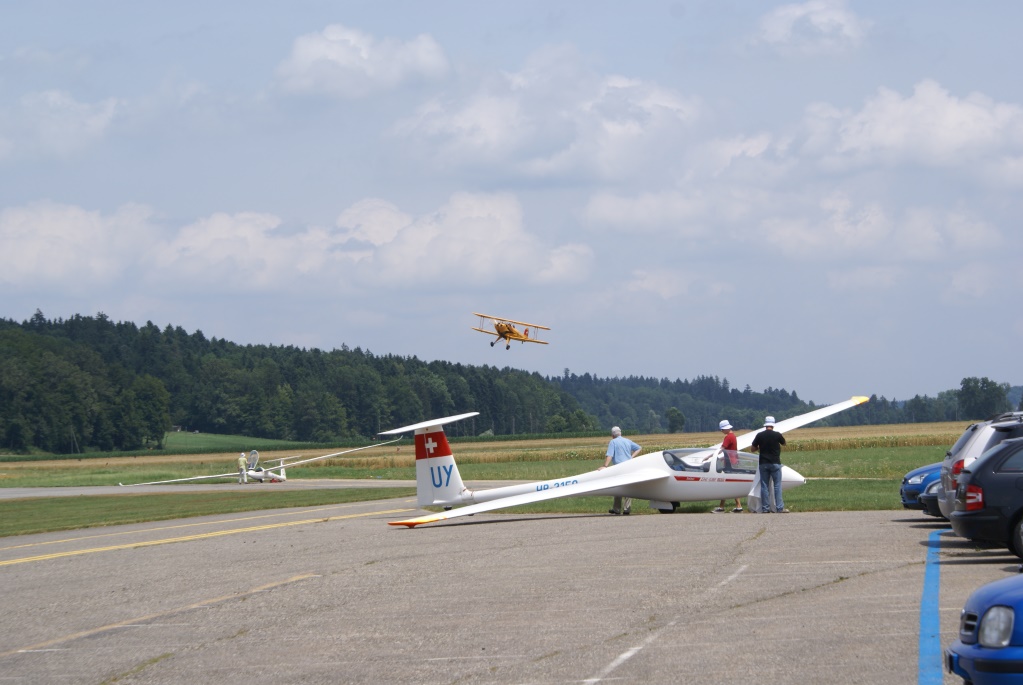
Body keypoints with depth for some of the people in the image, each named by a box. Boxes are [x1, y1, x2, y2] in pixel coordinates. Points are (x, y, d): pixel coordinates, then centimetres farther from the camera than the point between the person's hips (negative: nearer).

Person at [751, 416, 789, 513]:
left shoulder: (759, 435, -1)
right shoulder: (777, 435, -6)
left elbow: (753, 449, 6)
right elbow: (784, 443, 14)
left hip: (763, 464, 2)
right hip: (775, 463, -2)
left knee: (764, 486, 6)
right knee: (777, 485, 1)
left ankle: (765, 508, 4)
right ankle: (779, 508, -4)